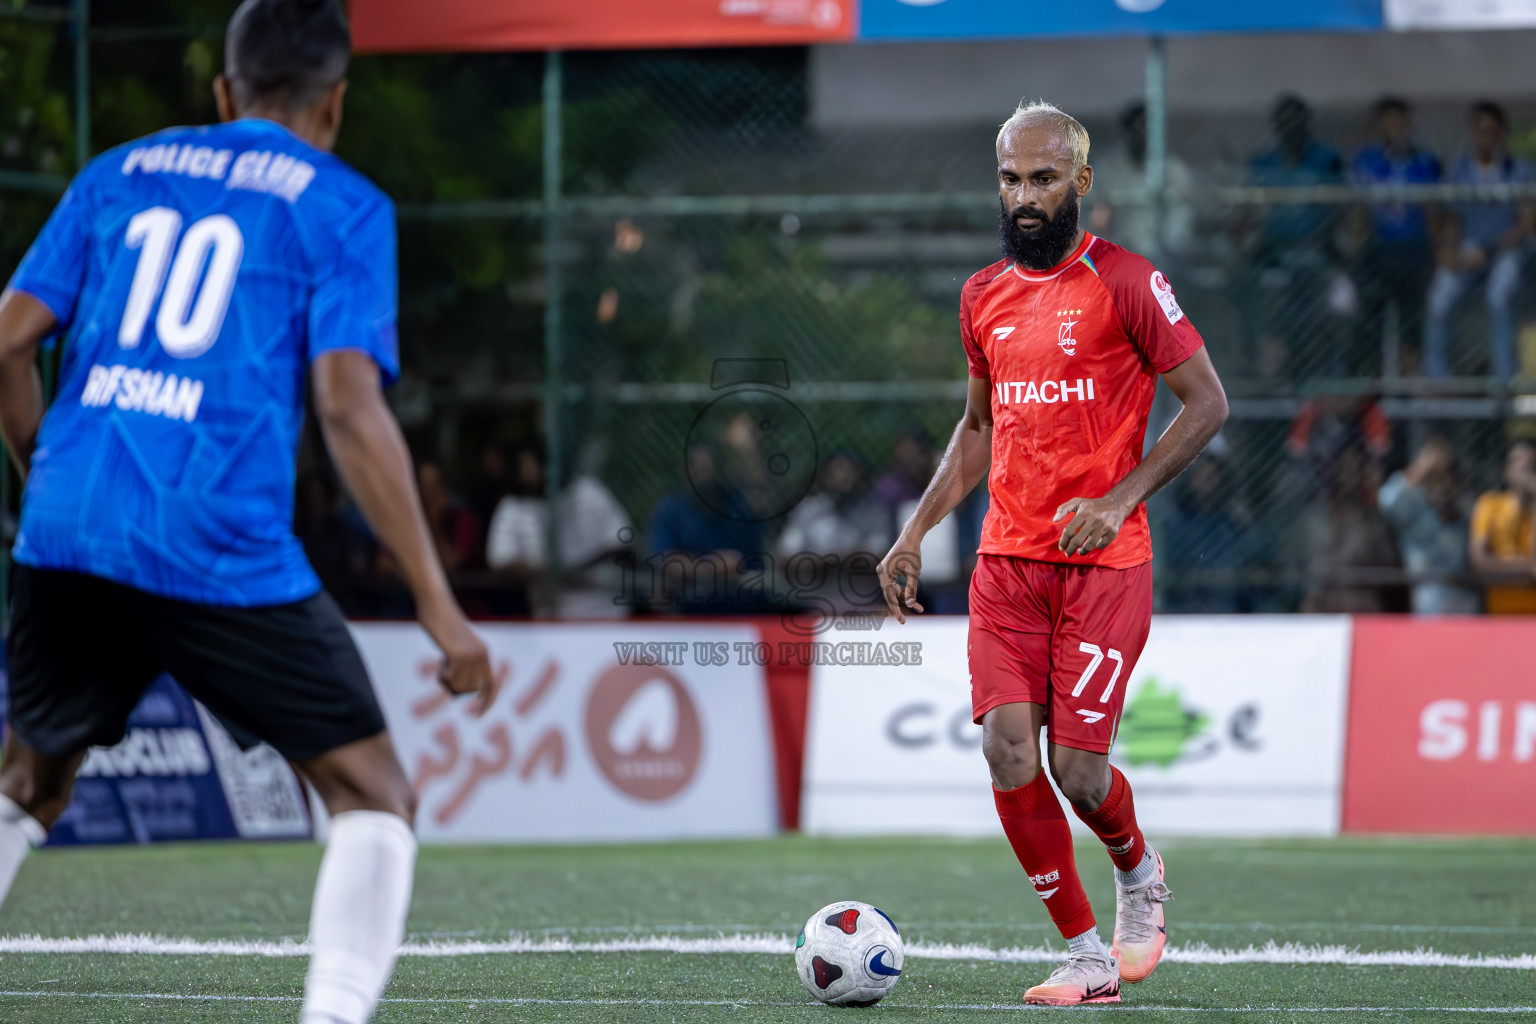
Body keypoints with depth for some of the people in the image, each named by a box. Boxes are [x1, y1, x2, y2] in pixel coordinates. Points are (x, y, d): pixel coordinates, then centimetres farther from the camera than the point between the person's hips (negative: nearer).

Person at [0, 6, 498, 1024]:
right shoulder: (342, 207, 4)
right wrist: (440, 606, -7)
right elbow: (350, 406, -7)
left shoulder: (119, 173, 18)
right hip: (226, 556, -5)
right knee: (375, 793, 6)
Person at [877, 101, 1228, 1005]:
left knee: (1077, 766, -8)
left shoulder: (1125, 283, -6)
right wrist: (917, 533, 14)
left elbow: (1208, 403, -6)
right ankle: (1088, 958, 0)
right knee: (1008, 745, -10)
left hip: (1105, 560, -5)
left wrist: (1118, 498, -16)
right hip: (1008, 560, 5)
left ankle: (1139, 872, 27)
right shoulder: (984, 296, 11)